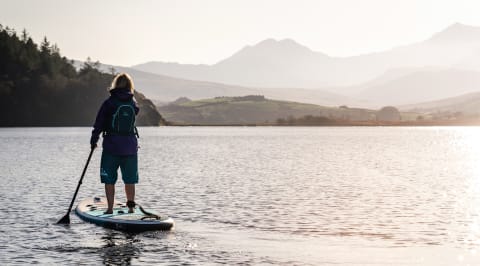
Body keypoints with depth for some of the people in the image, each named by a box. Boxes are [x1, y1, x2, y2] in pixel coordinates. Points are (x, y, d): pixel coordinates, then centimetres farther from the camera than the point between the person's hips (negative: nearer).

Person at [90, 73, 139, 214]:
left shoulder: (109, 103, -8)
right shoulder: (134, 103, 2)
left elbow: (99, 124, -5)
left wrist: (94, 139, 5)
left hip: (111, 146, -3)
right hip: (130, 147, 3)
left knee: (109, 179, 4)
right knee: (130, 179, 12)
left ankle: (110, 208, 2)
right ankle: (131, 206, 15)